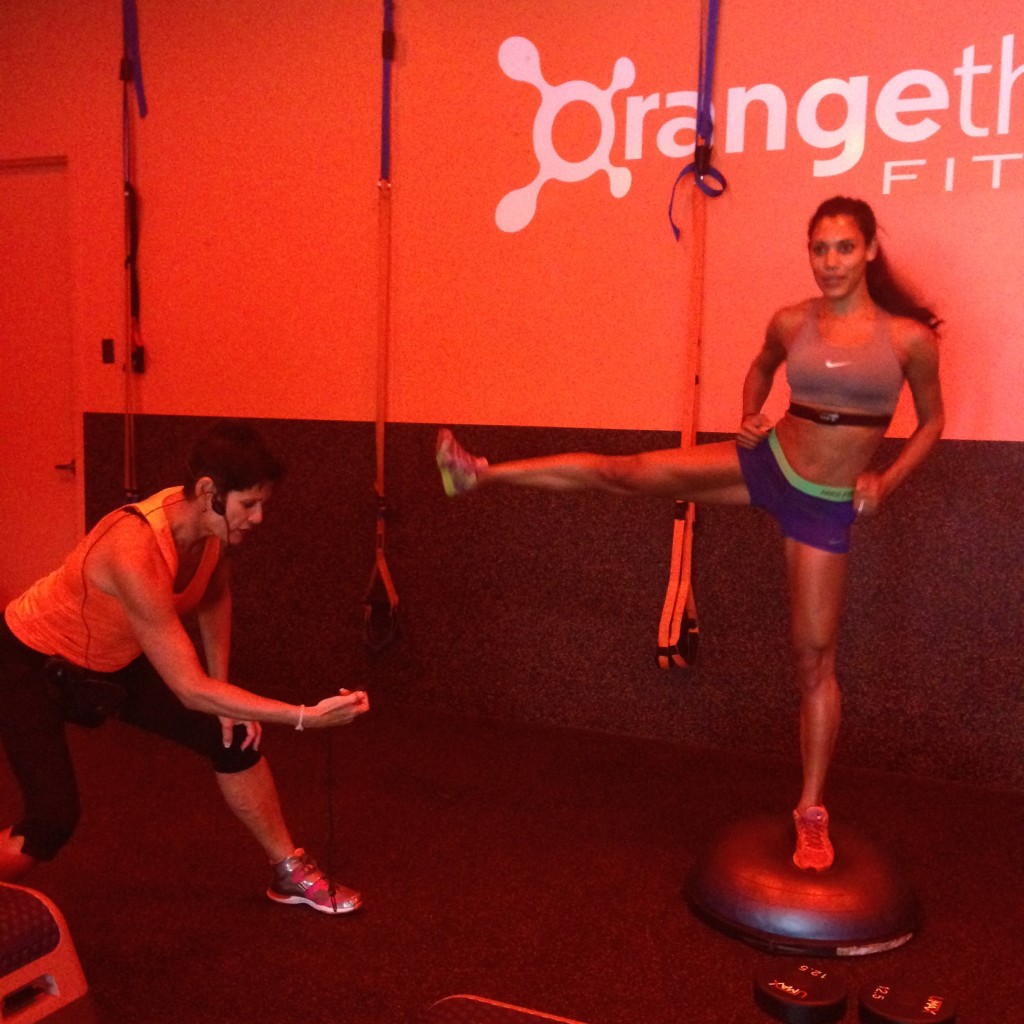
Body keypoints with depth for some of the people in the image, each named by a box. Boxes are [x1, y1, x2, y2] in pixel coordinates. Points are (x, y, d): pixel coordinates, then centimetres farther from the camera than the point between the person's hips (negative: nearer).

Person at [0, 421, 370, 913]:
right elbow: (190, 690, -40)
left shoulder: (213, 523, -19)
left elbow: (216, 595, 4)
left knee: (235, 739, 0)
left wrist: (224, 693, 0)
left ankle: (290, 872, 16)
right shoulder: (135, 554, -41)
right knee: (54, 821, -19)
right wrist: (305, 716, -42)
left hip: (119, 658, 7)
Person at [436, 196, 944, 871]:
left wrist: (887, 481, -9)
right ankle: (481, 474, 5)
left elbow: (932, 421, 4)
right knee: (623, 473, -8)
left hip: (827, 506, -2)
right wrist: (750, 418, 0)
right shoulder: (791, 323, -4)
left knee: (814, 655, 3)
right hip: (765, 464, 2)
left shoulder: (910, 337, -10)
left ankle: (812, 812, 17)